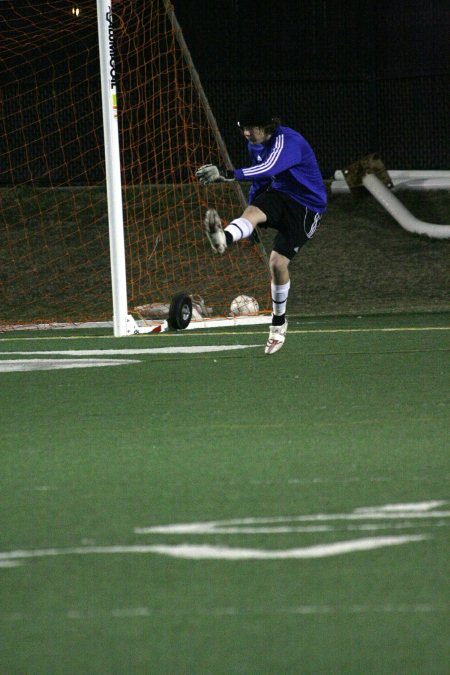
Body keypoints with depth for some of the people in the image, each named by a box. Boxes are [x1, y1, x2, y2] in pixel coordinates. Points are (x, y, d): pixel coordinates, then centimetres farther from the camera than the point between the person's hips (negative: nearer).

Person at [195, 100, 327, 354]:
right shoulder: (256, 145, 4)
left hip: (307, 207, -6)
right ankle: (224, 238, -64)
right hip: (279, 195, 6)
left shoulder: (287, 142, -25)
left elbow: (267, 169, -44)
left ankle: (279, 322, 11)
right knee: (253, 212, -29)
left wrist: (229, 174, -58)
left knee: (278, 262, -12)